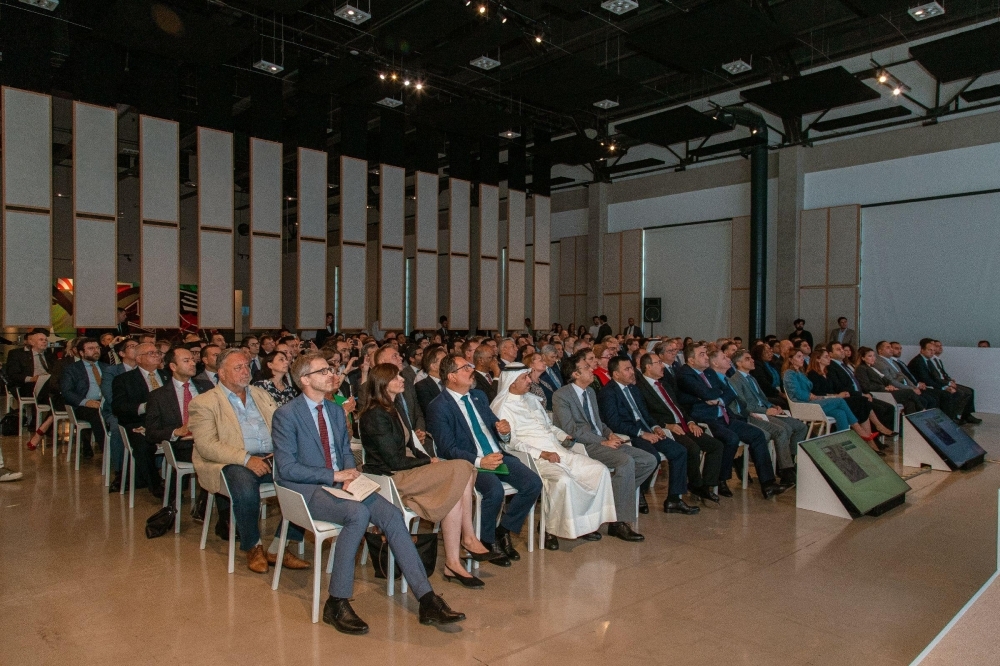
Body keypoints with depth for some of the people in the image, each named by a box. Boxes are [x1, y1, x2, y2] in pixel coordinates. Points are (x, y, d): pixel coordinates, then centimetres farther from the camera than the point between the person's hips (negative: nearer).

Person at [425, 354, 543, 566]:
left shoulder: (479, 396, 16)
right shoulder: (438, 407, -6)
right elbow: (448, 449, -13)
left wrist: (504, 431, -4)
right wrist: (479, 461, -26)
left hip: (498, 455, 7)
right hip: (470, 462, -6)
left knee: (533, 483, -15)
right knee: (495, 490, -33)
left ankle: (503, 531, 5)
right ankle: (487, 541, -4)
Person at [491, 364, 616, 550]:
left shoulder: (530, 399, 20)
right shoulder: (501, 407, -7)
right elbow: (511, 443, -14)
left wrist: (563, 436, 9)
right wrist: (543, 454, -20)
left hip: (557, 451, 9)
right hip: (533, 458, -9)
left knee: (599, 470, -4)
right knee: (562, 479, -36)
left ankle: (585, 522, 4)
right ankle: (550, 529, -15)